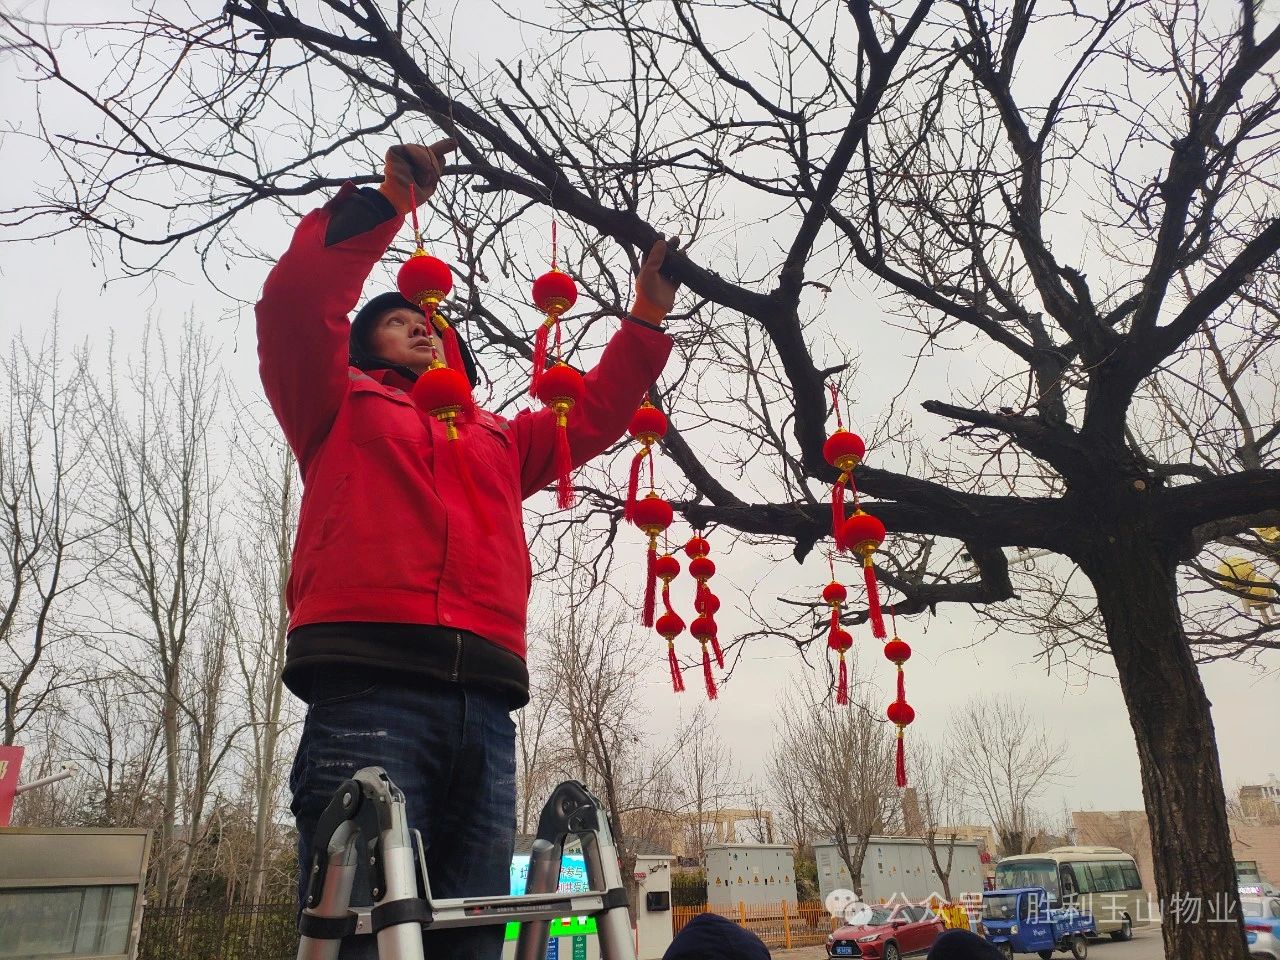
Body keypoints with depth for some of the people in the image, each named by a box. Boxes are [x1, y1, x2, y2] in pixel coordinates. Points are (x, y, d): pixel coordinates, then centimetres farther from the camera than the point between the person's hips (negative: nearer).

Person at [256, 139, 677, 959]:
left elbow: (592, 416, 29)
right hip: (367, 687, -4)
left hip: (484, 704, 4)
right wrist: (385, 202, 4)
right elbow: (295, 303, 8)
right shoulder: (338, 408, 23)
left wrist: (646, 320, 22)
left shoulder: (498, 438, 33)